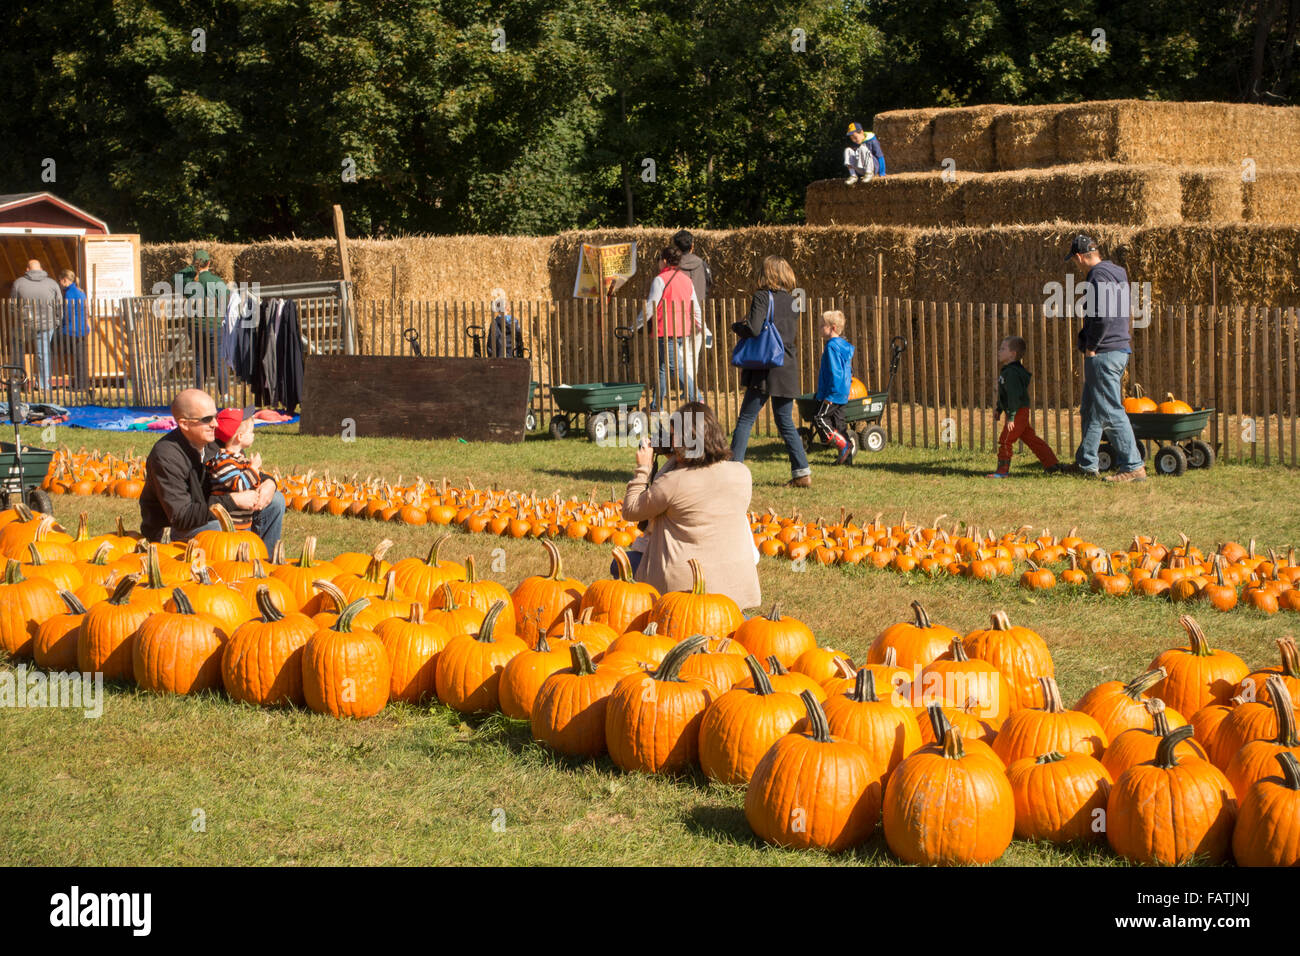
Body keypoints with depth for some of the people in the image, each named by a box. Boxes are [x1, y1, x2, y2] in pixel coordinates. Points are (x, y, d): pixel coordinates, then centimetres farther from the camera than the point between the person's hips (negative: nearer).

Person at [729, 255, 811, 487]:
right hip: (787, 369, 6)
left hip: (765, 371, -6)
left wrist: (736, 326, 0)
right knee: (786, 422, 12)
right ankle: (802, 471, 7)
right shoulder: (792, 300, 9)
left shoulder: (763, 297, -10)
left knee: (745, 421, 1)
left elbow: (754, 328, -21)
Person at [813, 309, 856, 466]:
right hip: (843, 394, 10)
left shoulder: (832, 346, -16)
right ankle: (847, 456, 9)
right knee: (838, 422, 10)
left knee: (820, 418, -7)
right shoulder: (845, 346, 16)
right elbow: (847, 371, 22)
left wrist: (830, 395, -21)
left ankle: (844, 446, -12)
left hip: (833, 394, -10)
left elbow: (834, 372, -21)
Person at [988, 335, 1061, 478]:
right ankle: (1052, 464, 13)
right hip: (1022, 413, 11)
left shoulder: (1012, 373, -19)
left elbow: (1014, 395, -25)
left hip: (1018, 412, -11)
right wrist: (999, 410, 27)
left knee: (1005, 440, -5)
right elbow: (1004, 394, 26)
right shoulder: (1006, 371, 15)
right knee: (1032, 439, 11)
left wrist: (1011, 417, -25)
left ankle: (1003, 470, 2)